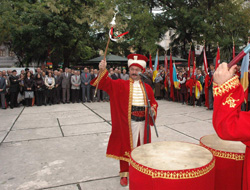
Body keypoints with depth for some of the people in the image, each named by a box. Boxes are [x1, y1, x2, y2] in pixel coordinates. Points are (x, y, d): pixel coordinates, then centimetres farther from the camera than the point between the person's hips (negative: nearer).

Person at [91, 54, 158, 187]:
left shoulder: (147, 87, 7)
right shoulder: (121, 85, -2)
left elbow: (153, 102, 15)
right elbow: (106, 83, -15)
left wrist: (153, 110, -6)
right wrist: (103, 70, -32)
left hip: (142, 123, 3)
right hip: (127, 123, -3)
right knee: (126, 147, 6)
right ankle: (124, 173, 24)